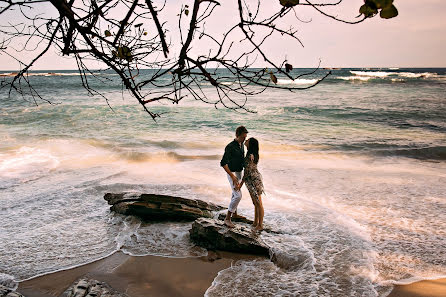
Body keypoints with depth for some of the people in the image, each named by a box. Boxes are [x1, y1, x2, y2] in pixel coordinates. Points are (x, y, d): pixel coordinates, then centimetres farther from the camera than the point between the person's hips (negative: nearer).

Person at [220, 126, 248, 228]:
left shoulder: (241, 144, 2)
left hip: (239, 172, 9)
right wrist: (232, 177, -30)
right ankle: (227, 218, -8)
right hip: (232, 173, -9)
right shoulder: (230, 147, -26)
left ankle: (234, 213, 43)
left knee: (236, 193, 23)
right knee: (238, 196, -16)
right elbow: (223, 163, -29)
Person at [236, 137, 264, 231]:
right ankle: (256, 222, 32)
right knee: (255, 203, 19)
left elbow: (247, 172, -20)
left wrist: (241, 184, -14)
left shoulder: (250, 156, -24)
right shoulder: (252, 154, 4)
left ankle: (260, 225, 15)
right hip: (252, 181, 10)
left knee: (258, 204, 3)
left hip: (254, 181, -10)